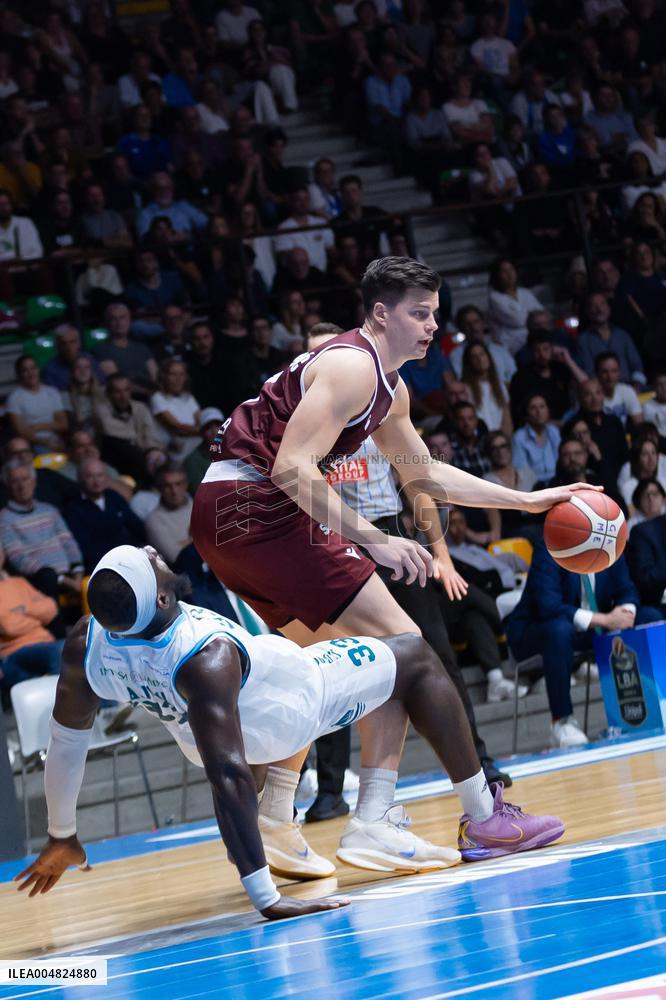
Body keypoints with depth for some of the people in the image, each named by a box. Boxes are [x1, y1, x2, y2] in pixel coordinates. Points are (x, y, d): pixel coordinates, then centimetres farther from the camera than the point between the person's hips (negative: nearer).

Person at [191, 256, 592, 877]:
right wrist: (374, 540, -24)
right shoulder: (352, 366, -13)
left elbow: (425, 475, 32)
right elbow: (293, 467, -23)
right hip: (255, 505, -11)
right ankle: (373, 823, -13)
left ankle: (275, 825, 25)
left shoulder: (388, 389, 19)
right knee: (397, 640, -9)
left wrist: (528, 501, 29)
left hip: (224, 519, 11)